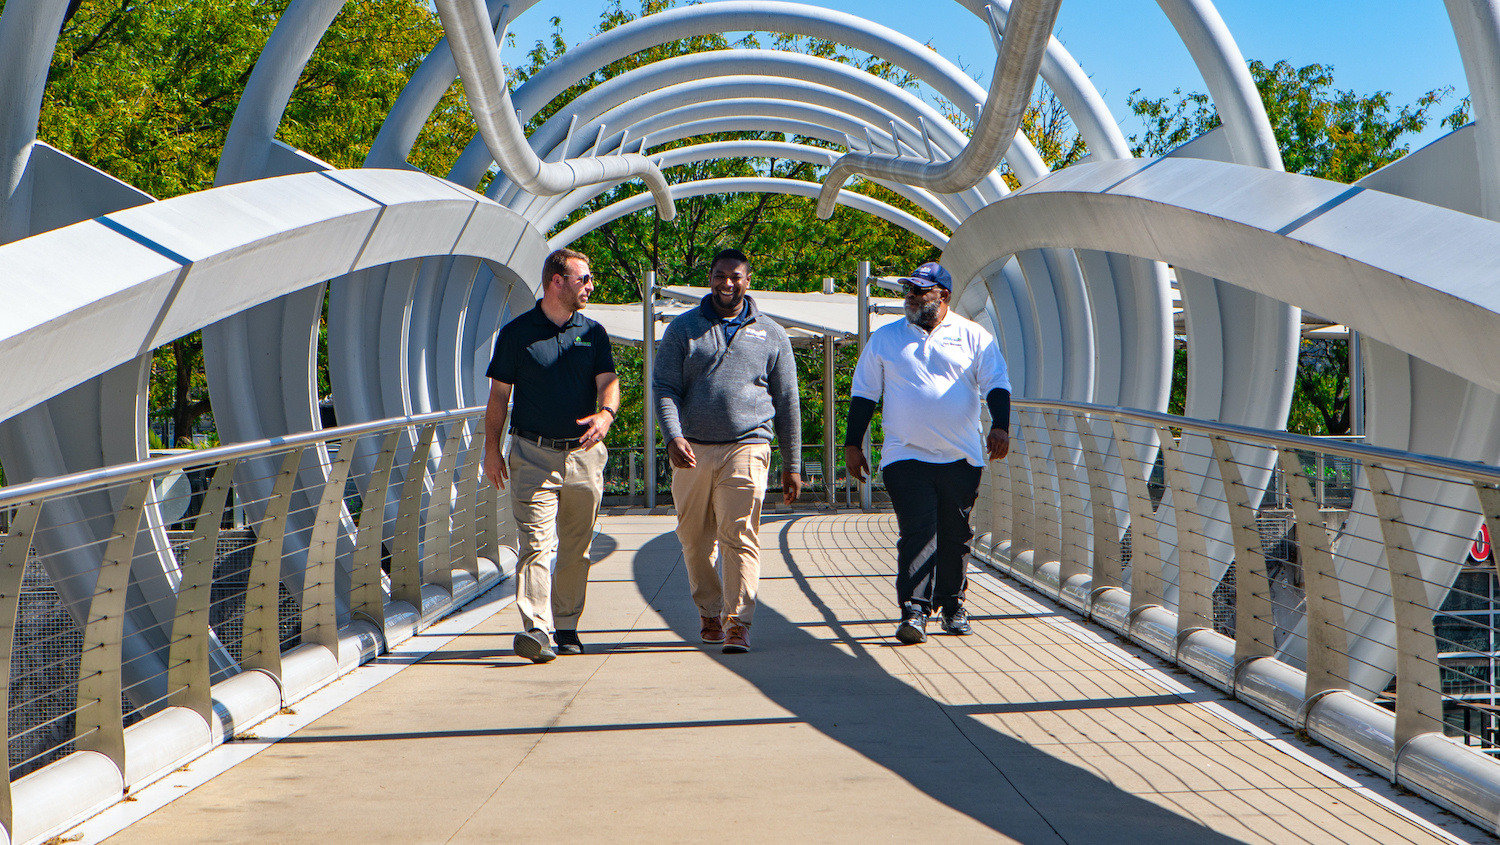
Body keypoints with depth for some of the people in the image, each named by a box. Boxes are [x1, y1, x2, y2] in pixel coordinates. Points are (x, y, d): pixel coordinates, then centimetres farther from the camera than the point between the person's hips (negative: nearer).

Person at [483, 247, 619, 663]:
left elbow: (608, 381, 1)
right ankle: (536, 629, -21)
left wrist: (606, 413, -22)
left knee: (576, 549, 9)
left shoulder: (593, 332, 11)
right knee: (535, 543, -14)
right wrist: (491, 450, 0)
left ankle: (566, 625, 21)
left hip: (584, 454, 4)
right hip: (533, 454, -3)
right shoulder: (517, 332, 2)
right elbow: (499, 394, 5)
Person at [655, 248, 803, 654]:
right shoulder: (682, 329, 11)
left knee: (739, 537, -12)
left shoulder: (771, 335, 13)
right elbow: (665, 388, 3)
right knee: (695, 540, 8)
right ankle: (709, 612, 25)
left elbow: (787, 403, 15)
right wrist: (673, 436, -15)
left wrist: (792, 464, 12)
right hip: (692, 451, 2)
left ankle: (738, 622, -11)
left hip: (746, 448, -1)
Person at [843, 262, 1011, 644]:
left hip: (961, 457, 1)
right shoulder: (884, 339, 10)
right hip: (906, 456, -1)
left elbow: (996, 385, 5)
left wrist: (1000, 426, -12)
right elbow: (863, 394, 12)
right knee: (917, 534, -12)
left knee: (955, 536, 6)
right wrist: (852, 444, 8)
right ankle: (914, 612, -15)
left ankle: (953, 606, 21)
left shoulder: (974, 337, 8)